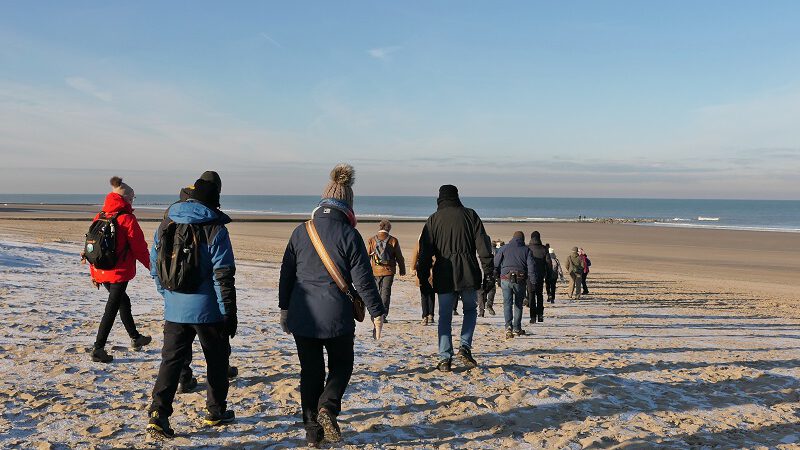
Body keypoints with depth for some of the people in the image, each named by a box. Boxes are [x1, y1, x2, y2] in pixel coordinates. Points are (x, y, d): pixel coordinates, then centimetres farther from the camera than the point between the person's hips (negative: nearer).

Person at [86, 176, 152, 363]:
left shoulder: (99, 218, 6)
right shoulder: (127, 219, -13)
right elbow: (139, 246, -8)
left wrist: (93, 272, 17)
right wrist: (151, 265, 7)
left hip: (101, 271, 7)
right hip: (120, 271, -7)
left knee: (123, 300, 23)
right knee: (112, 308, -1)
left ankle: (135, 338, 38)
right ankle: (98, 349, -3)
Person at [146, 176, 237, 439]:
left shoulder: (166, 225, 7)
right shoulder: (214, 229, -11)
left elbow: (154, 267, 13)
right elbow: (223, 276, -13)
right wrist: (230, 313, -8)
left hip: (174, 311, 4)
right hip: (208, 311, -4)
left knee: (171, 360, 9)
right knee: (217, 360, 13)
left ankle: (158, 412, -6)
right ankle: (216, 413, 25)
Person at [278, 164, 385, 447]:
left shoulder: (301, 231, 2)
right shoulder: (349, 235, -10)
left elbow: (286, 273, 8)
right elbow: (363, 279, -9)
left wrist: (284, 308, 19)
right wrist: (377, 314, -1)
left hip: (302, 317, 3)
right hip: (336, 317, -3)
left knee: (310, 372, 13)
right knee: (341, 364, 18)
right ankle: (327, 407, -6)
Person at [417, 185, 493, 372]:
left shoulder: (433, 219, 5)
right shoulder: (470, 215, 5)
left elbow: (425, 252, 3)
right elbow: (483, 246, 0)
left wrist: (423, 278, 9)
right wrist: (489, 272, 2)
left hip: (444, 275, 0)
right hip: (468, 273, 0)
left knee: (445, 316, 7)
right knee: (470, 310, 18)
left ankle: (445, 359, 2)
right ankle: (465, 347, 2)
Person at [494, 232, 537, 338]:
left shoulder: (504, 248, 8)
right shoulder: (527, 250, 7)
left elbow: (495, 264, 4)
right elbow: (531, 267, -1)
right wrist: (534, 281, 0)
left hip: (506, 279, 0)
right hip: (520, 280, 0)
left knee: (507, 303, 0)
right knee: (518, 304, 14)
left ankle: (508, 326, -20)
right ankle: (517, 329, 17)